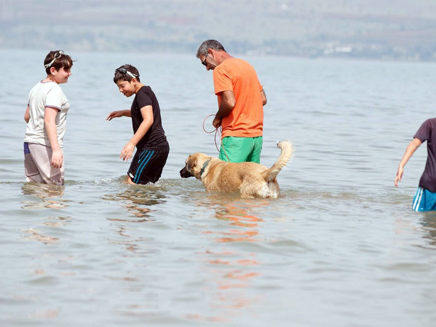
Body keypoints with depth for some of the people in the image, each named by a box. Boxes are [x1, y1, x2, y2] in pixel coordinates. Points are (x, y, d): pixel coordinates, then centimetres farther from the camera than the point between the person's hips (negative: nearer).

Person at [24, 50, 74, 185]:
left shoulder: (36, 87, 14)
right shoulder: (54, 90, -14)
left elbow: (27, 116, 23)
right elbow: (49, 120, -24)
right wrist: (56, 150, -30)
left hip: (30, 142, 9)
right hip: (46, 144, -9)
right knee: (56, 186, -8)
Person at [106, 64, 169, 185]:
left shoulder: (142, 94, -12)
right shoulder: (147, 92, 20)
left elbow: (148, 120, -25)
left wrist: (132, 143, -30)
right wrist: (123, 113, 27)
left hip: (151, 147, -11)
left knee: (132, 182, -12)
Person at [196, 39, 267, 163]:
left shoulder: (221, 70, -9)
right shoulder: (247, 65, 17)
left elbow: (229, 102, -20)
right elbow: (263, 99, 20)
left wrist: (217, 118, -3)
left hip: (236, 136, -8)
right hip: (257, 134, 8)